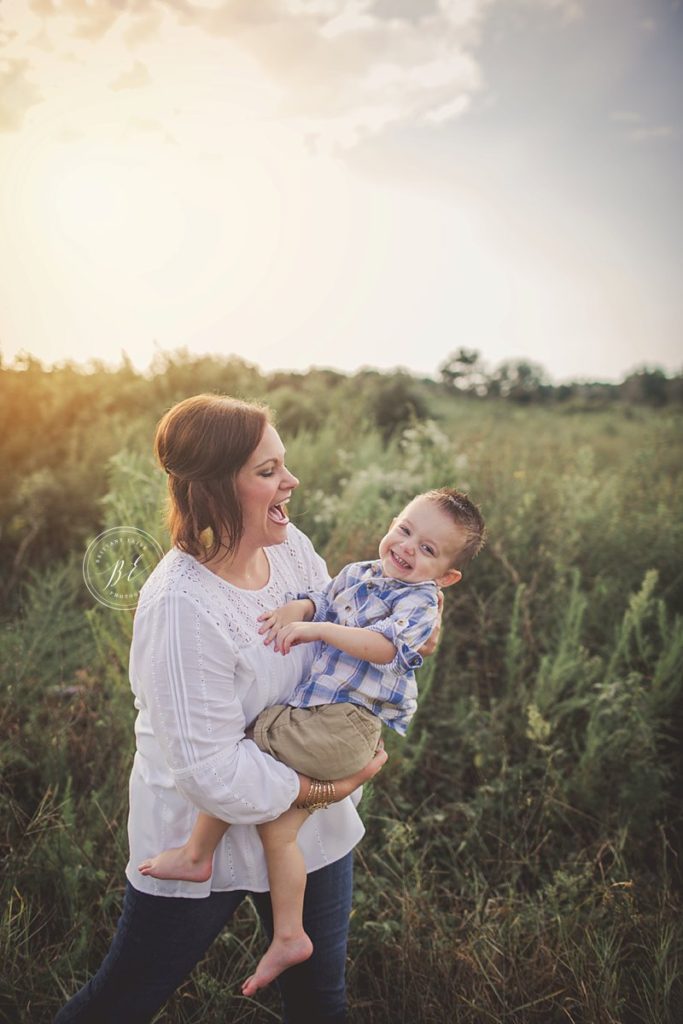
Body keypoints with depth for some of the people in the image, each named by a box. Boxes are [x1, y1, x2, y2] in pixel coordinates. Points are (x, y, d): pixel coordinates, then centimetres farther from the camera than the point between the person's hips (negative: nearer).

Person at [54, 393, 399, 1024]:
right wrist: (323, 788, -20)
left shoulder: (290, 546, -8)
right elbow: (210, 769, -29)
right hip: (205, 836, -6)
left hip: (310, 827, 6)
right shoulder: (181, 607, -31)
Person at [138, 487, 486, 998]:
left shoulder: (419, 602, -8)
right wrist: (296, 609, -9)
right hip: (310, 715, 8)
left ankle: (196, 855, 14)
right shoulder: (355, 574, 16)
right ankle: (289, 936, 23)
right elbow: (321, 601, 14)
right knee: (277, 829, 9)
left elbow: (383, 646, -23)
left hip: (345, 724, -7)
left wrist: (318, 628, -27)